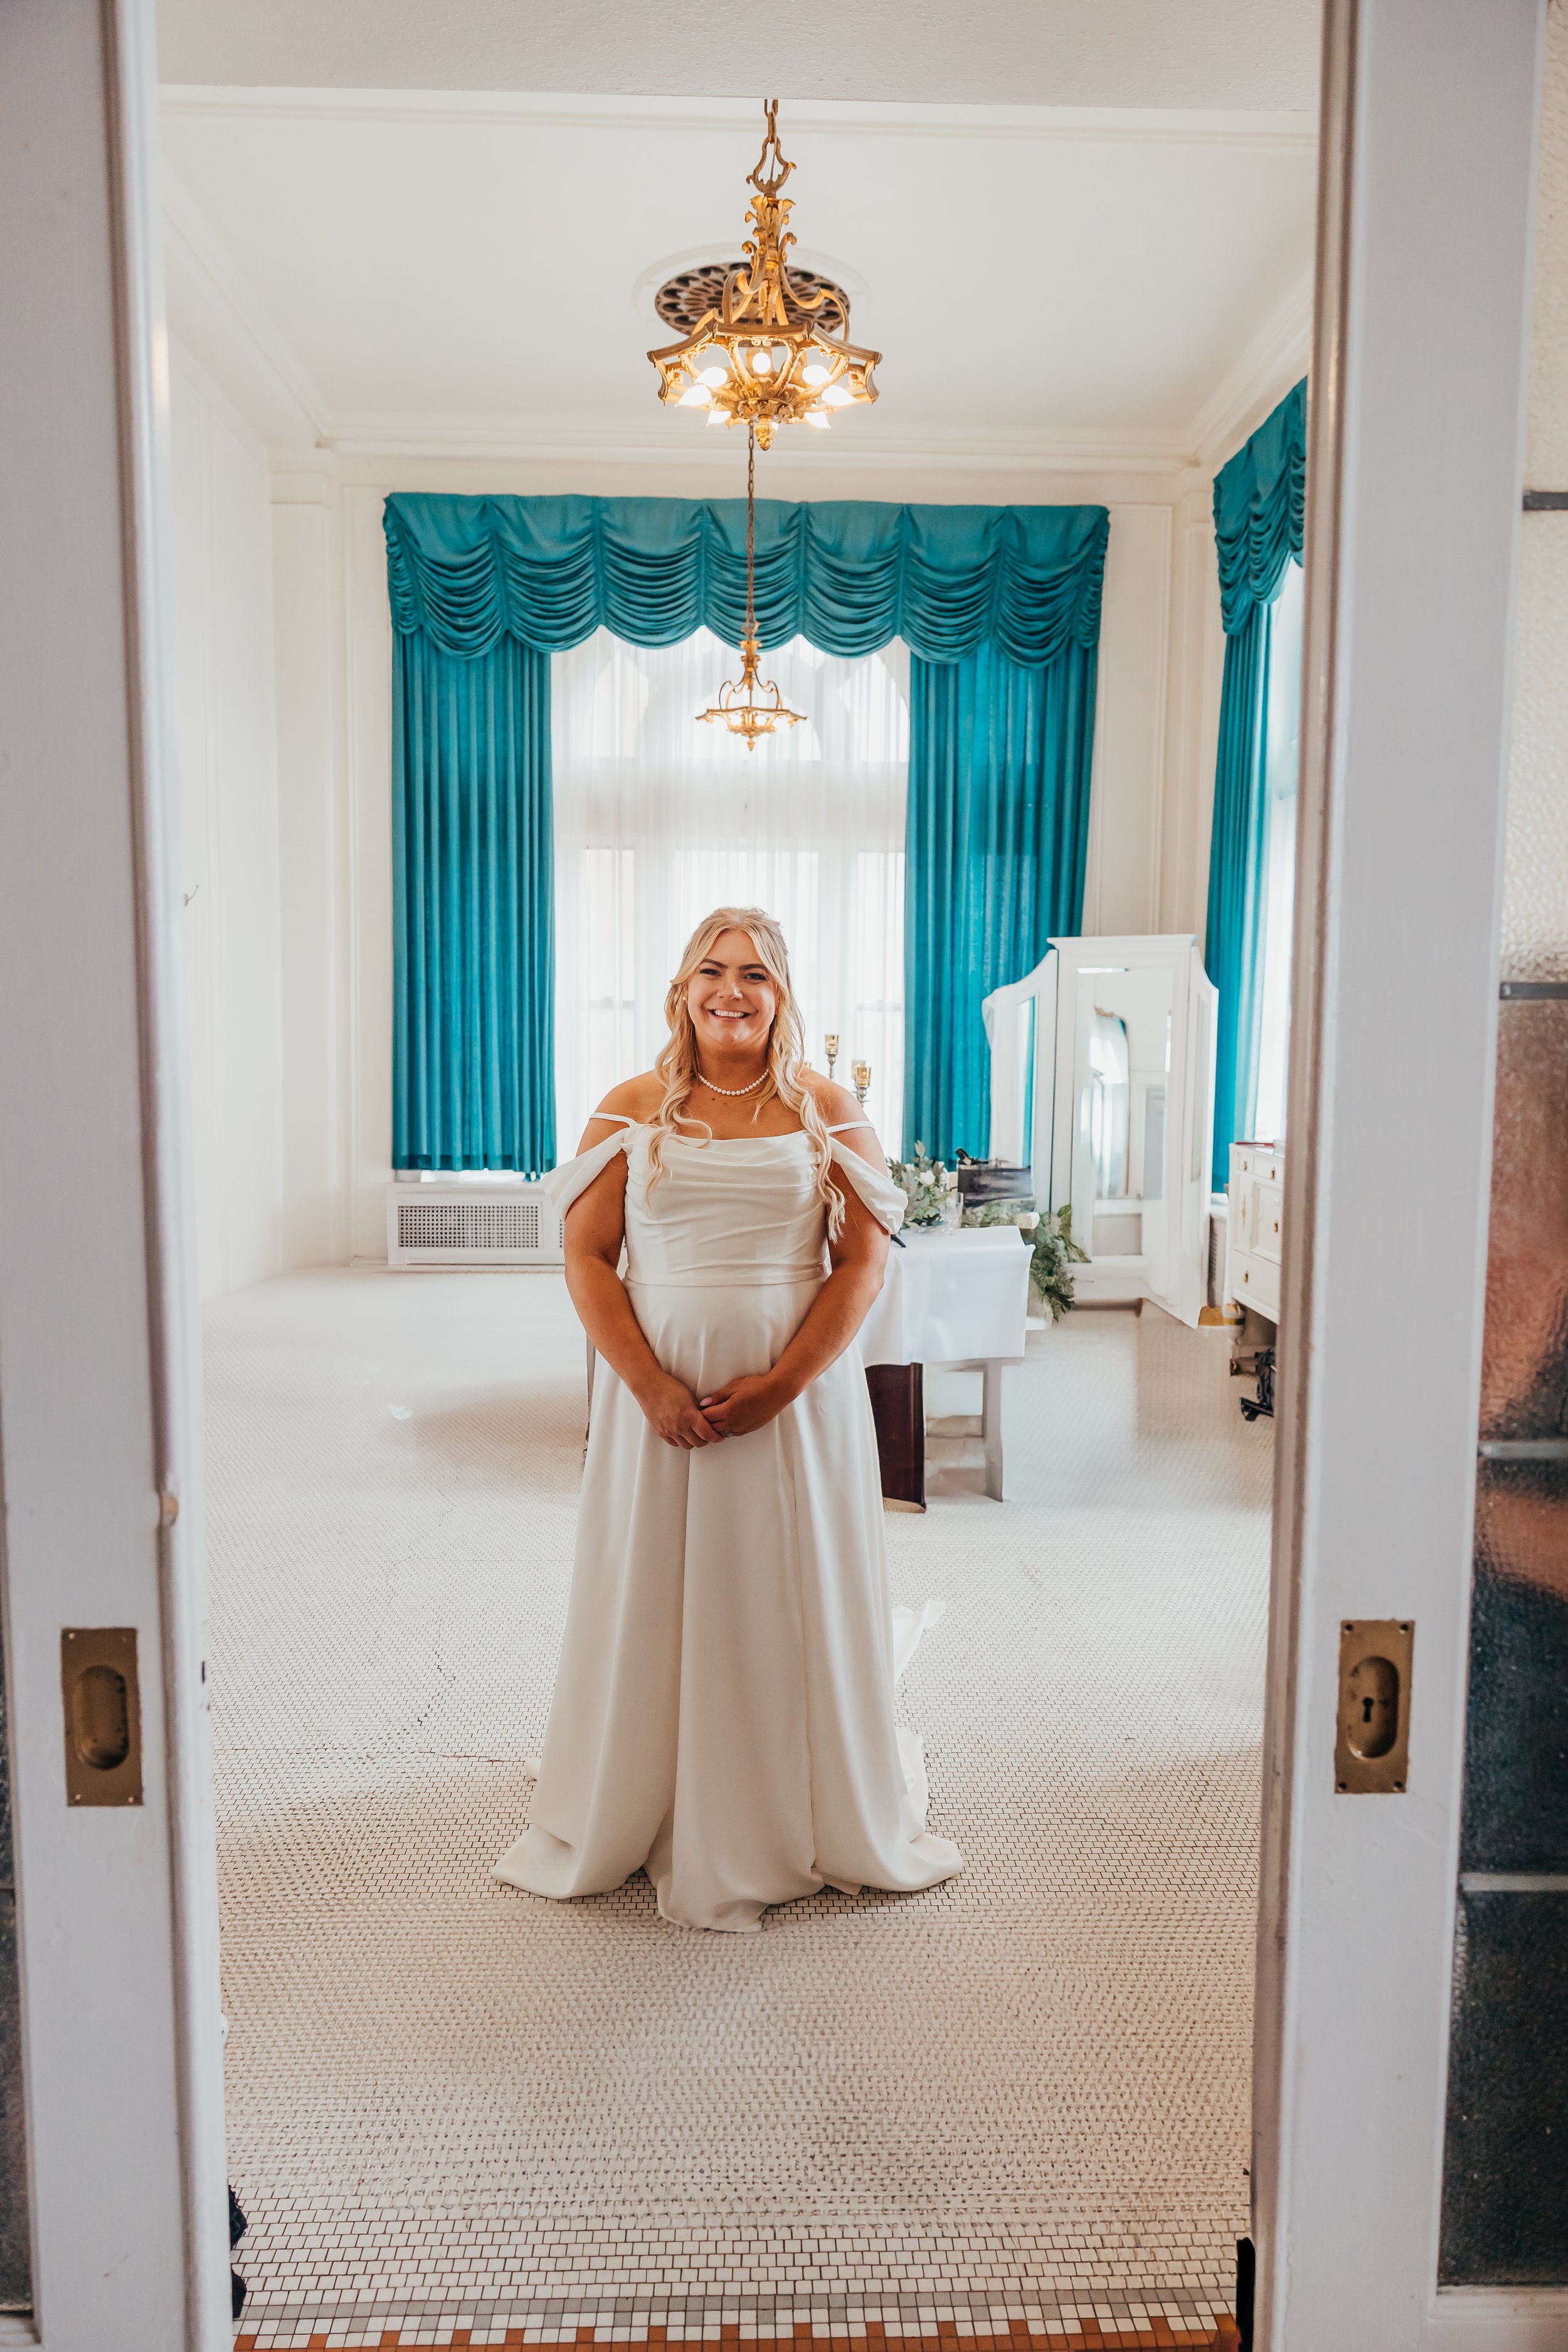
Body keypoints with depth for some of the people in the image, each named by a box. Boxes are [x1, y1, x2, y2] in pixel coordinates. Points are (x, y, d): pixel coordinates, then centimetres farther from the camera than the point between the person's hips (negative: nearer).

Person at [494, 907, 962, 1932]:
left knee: (794, 1602, 9)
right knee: (657, 1600, 9)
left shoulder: (828, 1110, 2)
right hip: (657, 1389, 1)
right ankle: (649, 1822, 31)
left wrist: (780, 1384, -14)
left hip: (800, 1387, 0)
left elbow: (863, 1262, -3)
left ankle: (816, 1823, 32)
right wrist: (649, 1385, -13)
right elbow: (587, 1257, -1)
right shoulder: (632, 1109, 3)